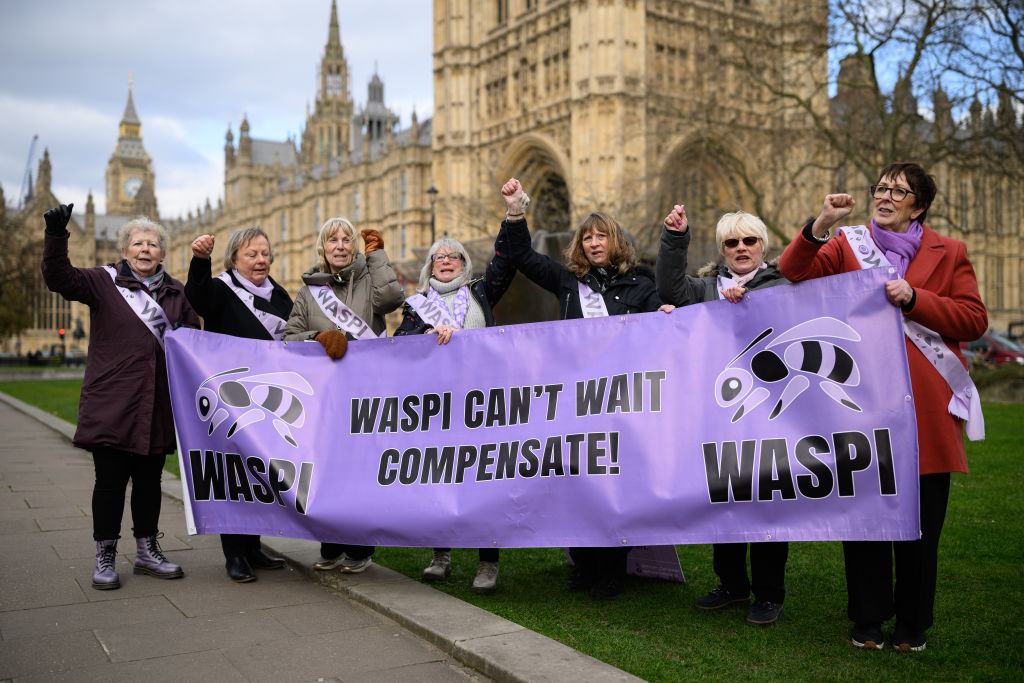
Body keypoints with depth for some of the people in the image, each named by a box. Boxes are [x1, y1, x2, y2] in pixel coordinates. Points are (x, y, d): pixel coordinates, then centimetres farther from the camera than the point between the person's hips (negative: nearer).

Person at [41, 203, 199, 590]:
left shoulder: (175, 292, 13)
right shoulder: (103, 282, 3)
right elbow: (59, 278, -12)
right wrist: (56, 236, -26)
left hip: (158, 405, 3)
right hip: (111, 403, -3)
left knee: (150, 479, 11)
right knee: (110, 479, 1)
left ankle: (147, 551, 24)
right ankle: (105, 557, 14)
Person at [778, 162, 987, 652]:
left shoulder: (948, 253, 11)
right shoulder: (846, 245, 10)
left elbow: (974, 321, 3)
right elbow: (794, 271, -7)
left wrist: (914, 298, -10)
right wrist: (821, 224, -21)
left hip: (923, 404, 1)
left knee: (921, 519, 6)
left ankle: (912, 625, 22)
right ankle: (868, 620, 18)